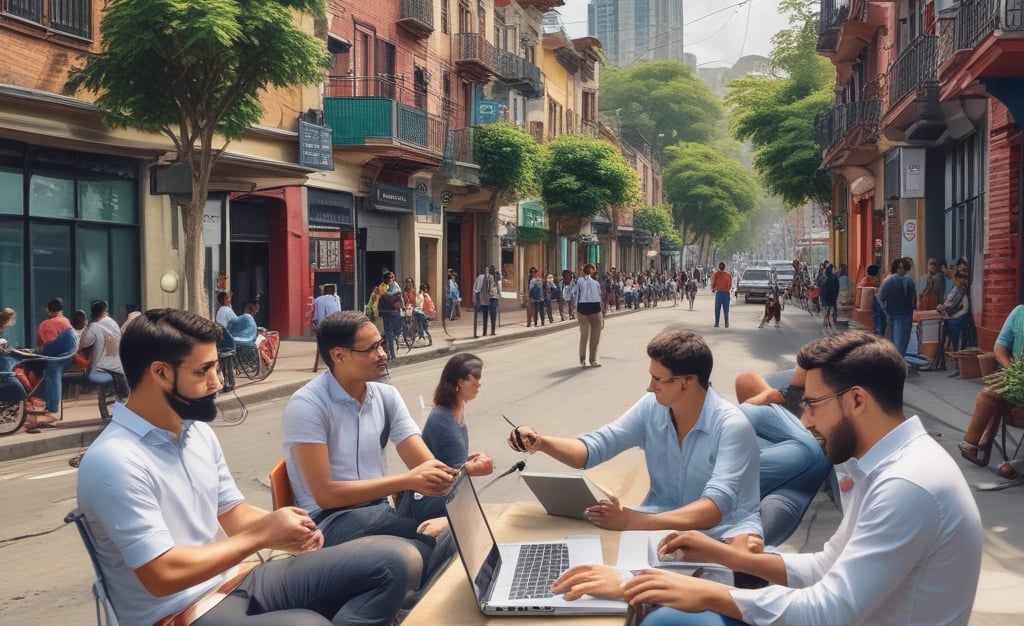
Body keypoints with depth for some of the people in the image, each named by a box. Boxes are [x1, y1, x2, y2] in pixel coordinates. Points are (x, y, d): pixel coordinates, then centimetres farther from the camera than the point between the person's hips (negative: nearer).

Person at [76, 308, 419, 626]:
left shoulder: (198, 431, 8)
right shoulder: (114, 461, -19)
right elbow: (162, 575, -23)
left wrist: (283, 531, -8)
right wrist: (261, 534, -15)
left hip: (238, 582, 9)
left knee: (394, 559, -5)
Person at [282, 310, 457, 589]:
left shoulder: (387, 396, 6)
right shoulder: (307, 405, -12)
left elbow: (427, 468, -1)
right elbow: (325, 494, -17)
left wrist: (452, 475, -26)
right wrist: (407, 481, -21)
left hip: (379, 514, 6)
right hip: (329, 523, -6)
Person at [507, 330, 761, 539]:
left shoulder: (731, 427, -22)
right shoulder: (652, 407, -4)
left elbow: (715, 507, -32)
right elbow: (594, 447, -1)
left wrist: (635, 522, -44)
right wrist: (542, 443, -22)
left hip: (722, 528, -4)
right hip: (664, 519, 5)